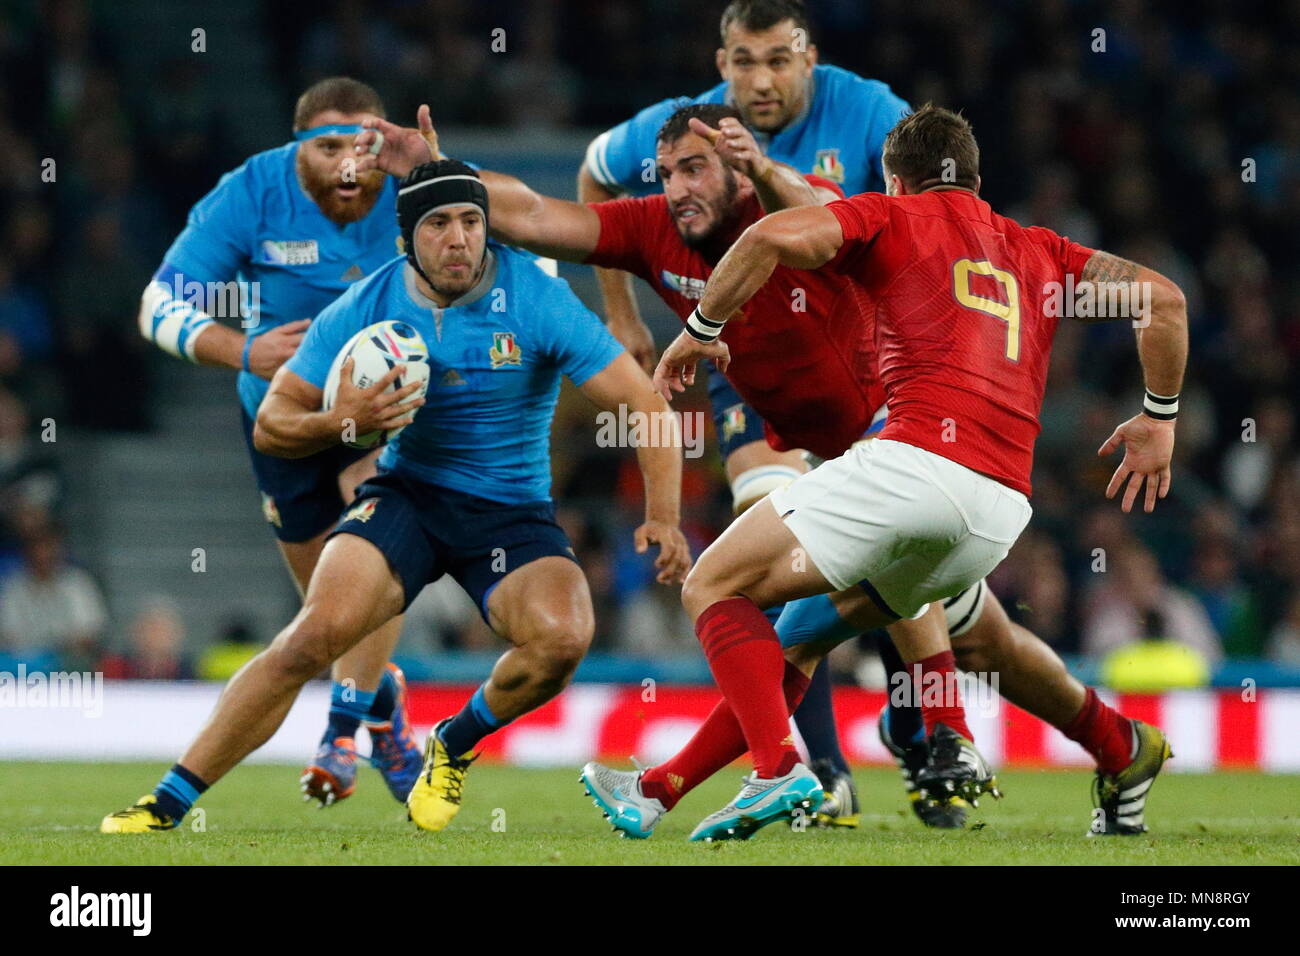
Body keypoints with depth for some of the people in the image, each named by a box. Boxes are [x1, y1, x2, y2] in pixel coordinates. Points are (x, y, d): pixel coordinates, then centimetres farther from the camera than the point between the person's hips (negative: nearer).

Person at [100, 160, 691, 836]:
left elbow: (646, 407, -11)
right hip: (406, 495, 0)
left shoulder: (537, 299, -13)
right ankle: (166, 805, -18)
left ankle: (455, 745, 2)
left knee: (563, 637, -30)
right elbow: (270, 425, 0)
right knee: (317, 632, -25)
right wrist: (342, 422, -22)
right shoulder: (363, 310, -7)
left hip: (513, 513, 0)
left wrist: (663, 517, -24)